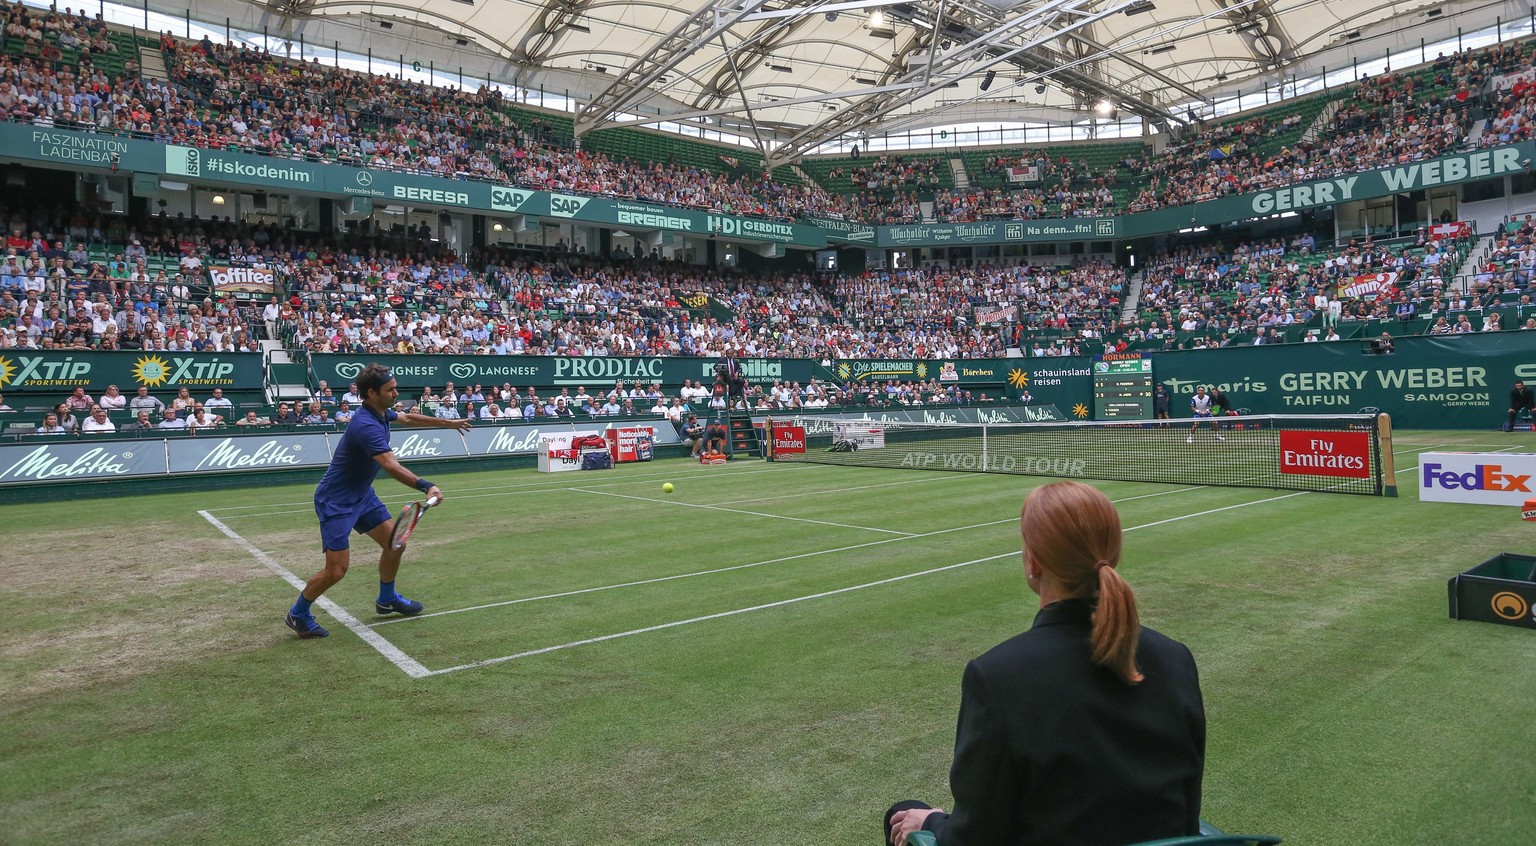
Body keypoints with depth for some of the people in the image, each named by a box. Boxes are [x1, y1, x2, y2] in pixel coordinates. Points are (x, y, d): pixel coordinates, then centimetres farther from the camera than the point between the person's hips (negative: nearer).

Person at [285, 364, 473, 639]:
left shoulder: (381, 412, 0)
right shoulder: (366, 426, -31)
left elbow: (407, 418, 23)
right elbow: (392, 467, -43)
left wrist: (448, 423, 28)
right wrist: (426, 487, -55)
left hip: (362, 495, 10)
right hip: (335, 502, -10)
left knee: (394, 543, 11)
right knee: (337, 570, -8)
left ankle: (387, 599, 32)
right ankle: (298, 614, 16)